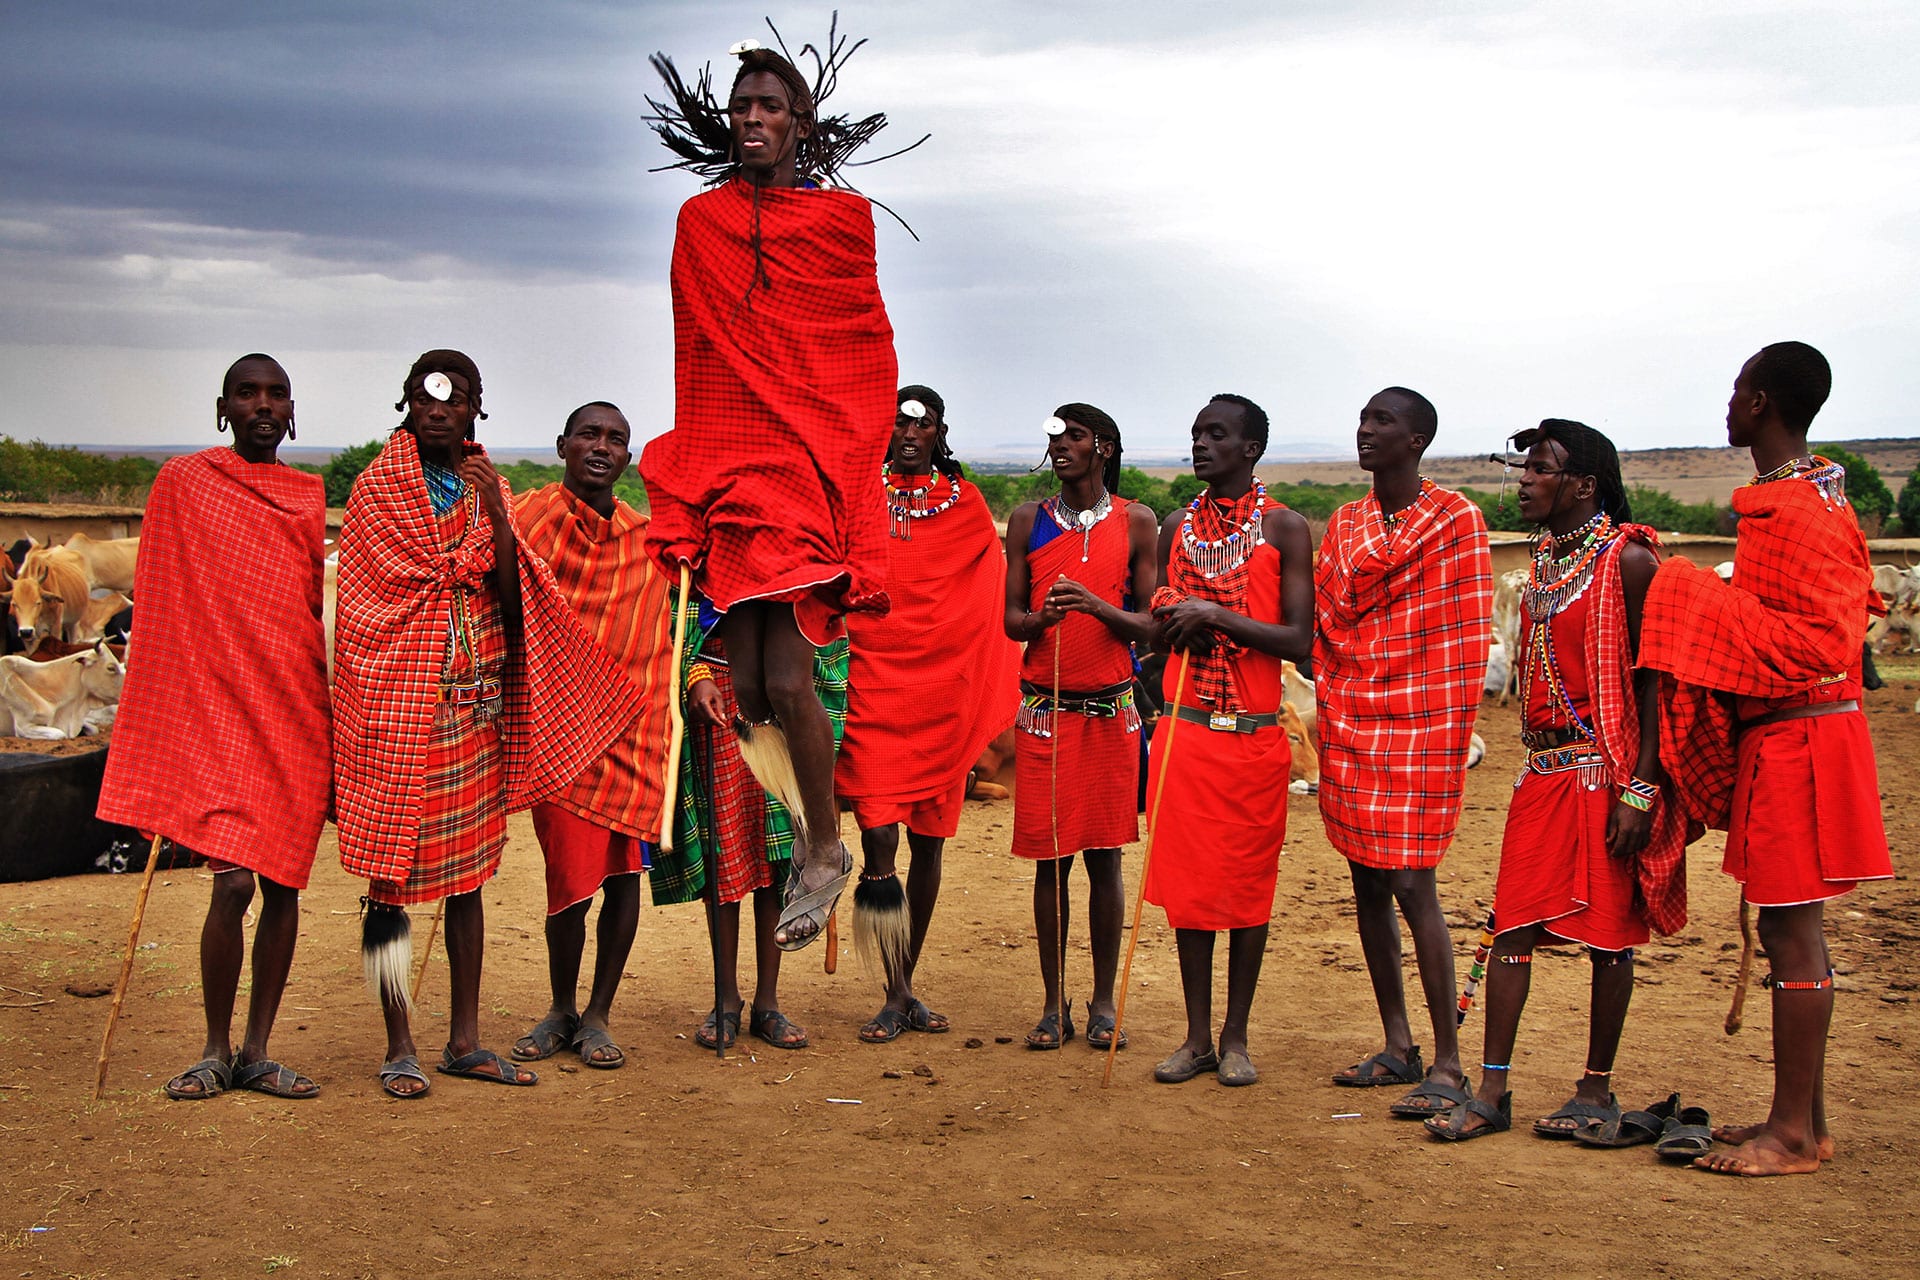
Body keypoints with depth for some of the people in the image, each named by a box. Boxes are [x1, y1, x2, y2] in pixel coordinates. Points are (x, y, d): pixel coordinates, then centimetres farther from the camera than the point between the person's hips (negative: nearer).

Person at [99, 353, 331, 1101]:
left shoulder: (309, 496, 13)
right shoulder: (183, 483, 3)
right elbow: (160, 610, 4)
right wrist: (171, 718, 0)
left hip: (298, 707, 4)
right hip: (217, 705, -4)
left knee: (284, 883, 4)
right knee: (233, 881, -12)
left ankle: (256, 1053, 14)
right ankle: (216, 1052, 4)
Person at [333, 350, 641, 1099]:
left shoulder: (485, 485, 13)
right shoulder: (379, 487, -2)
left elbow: (509, 598, 2)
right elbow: (411, 580, -12)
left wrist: (494, 509, -9)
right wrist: (477, 540, -4)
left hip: (478, 701, 5)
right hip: (402, 703, -5)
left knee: (469, 871, 9)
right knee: (394, 871, -3)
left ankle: (464, 1039, 17)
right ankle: (399, 1048, 5)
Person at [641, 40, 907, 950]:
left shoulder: (841, 219, 4)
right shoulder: (700, 222, 12)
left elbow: (871, 358, 8)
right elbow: (692, 357, 16)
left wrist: (847, 461, 2)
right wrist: (687, 485, 13)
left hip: (810, 474, -4)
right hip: (725, 470, 4)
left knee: (786, 680, -11)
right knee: (745, 686, 2)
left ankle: (827, 846, 9)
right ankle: (800, 845, 18)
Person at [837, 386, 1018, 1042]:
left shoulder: (966, 505, 10)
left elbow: (994, 596, 10)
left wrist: (992, 698, 2)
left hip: (944, 688, 2)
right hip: (871, 679, -2)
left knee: (929, 838, 7)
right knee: (880, 837, -11)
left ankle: (905, 987, 20)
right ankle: (895, 996, 2)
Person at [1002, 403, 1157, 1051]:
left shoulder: (1136, 523, 3)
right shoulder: (1028, 520, 7)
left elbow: (1151, 625, 1)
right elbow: (1010, 619, 6)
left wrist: (1097, 605, -17)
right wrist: (1042, 618, -16)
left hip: (1110, 710, -1)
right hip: (1044, 710, 1)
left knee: (1104, 857, 3)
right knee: (1049, 858, 3)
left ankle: (1103, 1003, 14)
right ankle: (1054, 1004, 13)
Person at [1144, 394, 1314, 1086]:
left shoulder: (1285, 528, -3)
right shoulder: (1177, 527, 11)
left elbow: (1301, 640, -9)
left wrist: (1216, 615, -18)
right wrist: (1175, 624, -5)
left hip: (1254, 736, -3)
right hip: (1183, 728, 4)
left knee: (1246, 885, 3)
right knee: (1187, 880, 6)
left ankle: (1235, 1037, 15)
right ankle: (1197, 1034, 16)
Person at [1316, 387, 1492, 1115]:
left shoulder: (1456, 520, -3)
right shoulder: (1343, 524, 13)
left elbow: (1468, 633, -5)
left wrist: (1455, 734, -9)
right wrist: (1331, 713, 7)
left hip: (1418, 727, -6)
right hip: (1348, 727, 6)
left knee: (1412, 888, -9)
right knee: (1367, 886, 9)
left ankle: (1448, 1064, -2)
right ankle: (1398, 1047, 20)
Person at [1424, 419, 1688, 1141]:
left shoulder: (1628, 560, -11)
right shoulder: (1544, 557, 13)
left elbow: (1655, 680, -13)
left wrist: (1641, 789, -18)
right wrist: (1537, 758, 16)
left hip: (1609, 771, -7)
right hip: (1542, 769, 7)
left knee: (1608, 928, 3)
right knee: (1515, 921, 4)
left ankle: (1597, 1091, 14)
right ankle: (1492, 1091, 8)